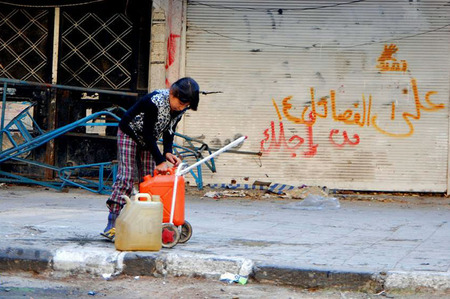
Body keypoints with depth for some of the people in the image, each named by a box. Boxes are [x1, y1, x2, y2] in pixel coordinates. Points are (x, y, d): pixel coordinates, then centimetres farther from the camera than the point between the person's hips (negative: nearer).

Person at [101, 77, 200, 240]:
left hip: (148, 141, 7)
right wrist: (160, 161, -30)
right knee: (125, 178, -15)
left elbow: (169, 130, 1)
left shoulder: (180, 108, -14)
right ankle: (112, 225, -17)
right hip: (129, 134, -7)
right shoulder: (155, 101, -36)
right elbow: (148, 134, -31)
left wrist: (168, 152, -13)